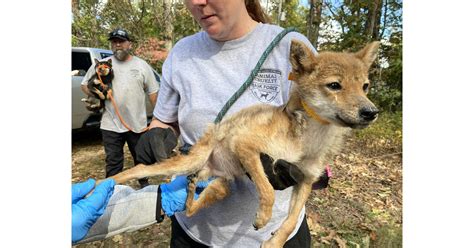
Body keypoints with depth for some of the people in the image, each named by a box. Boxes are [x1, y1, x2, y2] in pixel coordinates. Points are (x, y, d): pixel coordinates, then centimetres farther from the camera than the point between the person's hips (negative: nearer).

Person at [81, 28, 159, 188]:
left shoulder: (142, 65, 3)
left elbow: (152, 92, 4)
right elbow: (85, 84, 15)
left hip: (138, 124, 0)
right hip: (111, 124, 0)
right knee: (113, 161, 9)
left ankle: (144, 185, 35)